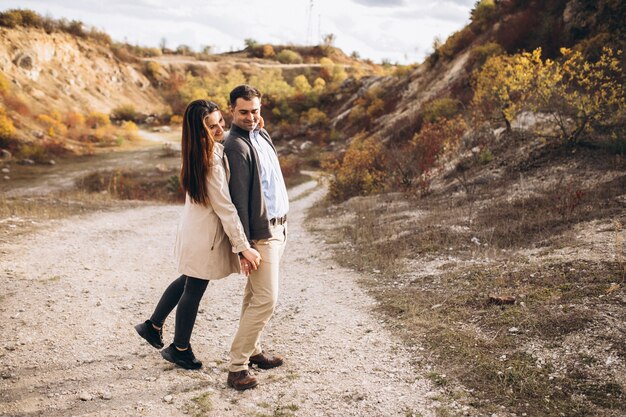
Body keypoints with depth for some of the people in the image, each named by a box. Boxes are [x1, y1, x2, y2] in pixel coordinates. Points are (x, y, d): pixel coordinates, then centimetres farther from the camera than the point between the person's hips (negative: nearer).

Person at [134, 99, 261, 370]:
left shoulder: (213, 148, 1)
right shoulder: (211, 159, -27)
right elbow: (225, 208, -26)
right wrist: (243, 247, -23)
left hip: (196, 228, 9)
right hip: (205, 235, -9)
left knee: (188, 281, 26)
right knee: (194, 290, 9)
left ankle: (153, 326, 42)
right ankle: (180, 349, 29)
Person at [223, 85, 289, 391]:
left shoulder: (261, 134, 11)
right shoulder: (236, 146, -18)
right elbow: (238, 199, -20)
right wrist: (244, 245, -20)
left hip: (275, 226, 9)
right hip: (260, 232, -9)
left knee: (255, 295, 17)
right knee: (266, 299, -8)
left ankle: (252, 350, 29)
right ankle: (236, 367, 0)